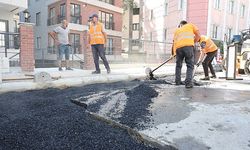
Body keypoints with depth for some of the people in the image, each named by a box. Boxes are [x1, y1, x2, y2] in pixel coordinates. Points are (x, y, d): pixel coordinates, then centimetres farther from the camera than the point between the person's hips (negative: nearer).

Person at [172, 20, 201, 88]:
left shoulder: (177, 30, 31)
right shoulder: (190, 25, 26)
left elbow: (174, 42, 21)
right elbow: (198, 35, 16)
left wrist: (174, 53, 21)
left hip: (178, 47, 3)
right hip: (188, 46, -3)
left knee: (178, 65, 19)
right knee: (190, 66, 1)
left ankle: (177, 81, 22)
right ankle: (188, 83, -9)